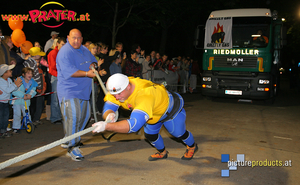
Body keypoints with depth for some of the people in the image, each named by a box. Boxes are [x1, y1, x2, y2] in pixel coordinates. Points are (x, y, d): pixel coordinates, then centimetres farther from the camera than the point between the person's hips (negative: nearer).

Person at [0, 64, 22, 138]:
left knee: (6, 116, 12)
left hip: (6, 102, 8)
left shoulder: (9, 79, 4)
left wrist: (17, 86, -15)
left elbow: (12, 88, 7)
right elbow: (7, 90, -25)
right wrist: (15, 84, -23)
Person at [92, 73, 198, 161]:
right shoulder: (118, 88, -28)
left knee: (179, 133, 9)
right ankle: (162, 152, 42)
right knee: (150, 135, 10)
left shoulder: (145, 95, -52)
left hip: (171, 108, -6)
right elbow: (108, 107, -27)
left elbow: (134, 125, -60)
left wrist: (107, 126, -68)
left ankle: (192, 146, 45)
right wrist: (109, 115, -52)